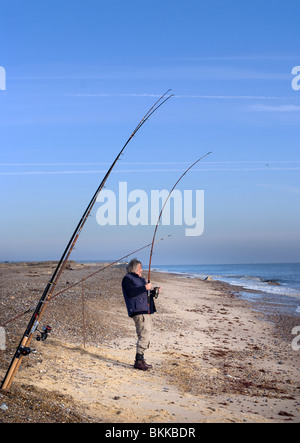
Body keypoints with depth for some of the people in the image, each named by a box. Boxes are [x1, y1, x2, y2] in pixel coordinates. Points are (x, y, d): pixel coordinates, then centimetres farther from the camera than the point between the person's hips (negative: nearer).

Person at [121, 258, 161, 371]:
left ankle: (141, 360, 15)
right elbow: (131, 293, -17)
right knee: (144, 335, -17)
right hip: (138, 311, -10)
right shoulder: (127, 279, -2)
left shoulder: (140, 279, 26)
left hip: (146, 311, 10)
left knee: (145, 336, 9)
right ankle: (138, 361, -15)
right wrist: (145, 288, -17)